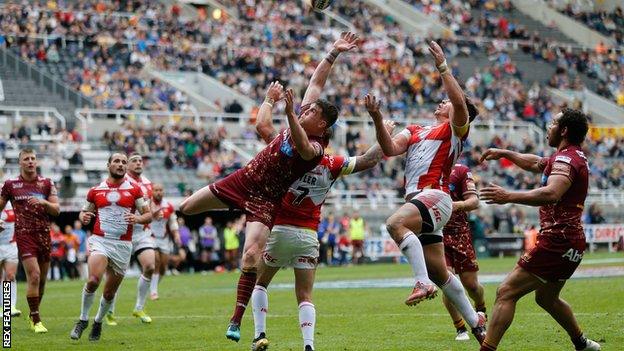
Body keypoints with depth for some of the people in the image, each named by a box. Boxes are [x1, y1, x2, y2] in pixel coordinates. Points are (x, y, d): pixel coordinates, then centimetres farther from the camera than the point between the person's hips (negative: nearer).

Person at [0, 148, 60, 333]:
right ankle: (36, 320, -9)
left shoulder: (47, 183, 6)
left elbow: (56, 210, 2)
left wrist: (43, 202, -16)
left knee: (42, 278, 7)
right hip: (24, 233, -3)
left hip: (44, 233, 3)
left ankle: (33, 315, 26)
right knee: (34, 276, -16)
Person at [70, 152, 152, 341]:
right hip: (100, 241, -1)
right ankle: (83, 319, -5)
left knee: (110, 292, 5)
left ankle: (98, 322, 31)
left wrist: (138, 218, -18)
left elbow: (148, 215, 4)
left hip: (123, 245, 1)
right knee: (93, 280, -24)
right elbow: (84, 212, 19)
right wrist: (83, 217, -5)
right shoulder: (96, 190, 8)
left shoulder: (134, 189, 5)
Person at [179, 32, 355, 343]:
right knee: (187, 208, 7)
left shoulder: (317, 148, -19)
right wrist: (334, 53, -1)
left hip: (265, 198, -6)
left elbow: (304, 149, -45)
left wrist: (290, 114, -55)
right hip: (244, 178, 6)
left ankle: (235, 323, -16)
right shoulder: (301, 120, -1)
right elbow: (315, 81, 5)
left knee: (252, 256, -22)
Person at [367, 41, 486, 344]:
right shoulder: (414, 131, 24)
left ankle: (423, 283, -38)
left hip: (435, 196, -8)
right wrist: (377, 119, -8)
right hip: (417, 200, 8)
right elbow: (390, 148, 6)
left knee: (396, 223, -35)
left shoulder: (456, 128, 6)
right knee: (439, 272, 10)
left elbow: (460, 102, -16)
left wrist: (442, 67, -17)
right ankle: (475, 321, 22)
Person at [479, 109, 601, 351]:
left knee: (506, 293, -14)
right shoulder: (573, 156, 18)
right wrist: (505, 154, 36)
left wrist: (509, 197, -37)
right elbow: (535, 163, 36)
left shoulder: (566, 158, -15)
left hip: (557, 242, -11)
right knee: (546, 298, 30)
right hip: (571, 242, 11)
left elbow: (551, 194, -34)